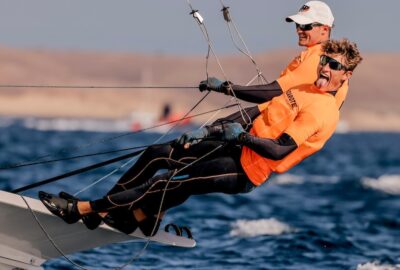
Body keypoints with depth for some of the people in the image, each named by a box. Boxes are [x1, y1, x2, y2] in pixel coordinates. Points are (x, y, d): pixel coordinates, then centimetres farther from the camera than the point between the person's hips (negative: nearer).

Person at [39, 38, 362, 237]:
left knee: (165, 184, -15)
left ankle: (82, 209, -11)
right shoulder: (303, 91, 14)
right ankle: (107, 206, 10)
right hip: (239, 148, 9)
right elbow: (257, 112, 16)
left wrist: (241, 135, -21)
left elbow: (280, 150, -24)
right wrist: (207, 131, 9)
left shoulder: (324, 110, -15)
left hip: (245, 170, -9)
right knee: (157, 154, 4)